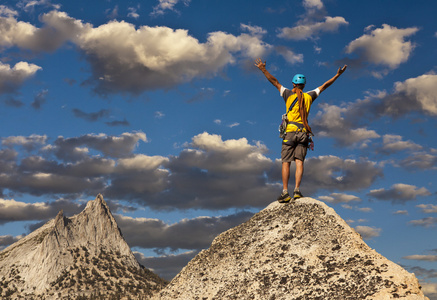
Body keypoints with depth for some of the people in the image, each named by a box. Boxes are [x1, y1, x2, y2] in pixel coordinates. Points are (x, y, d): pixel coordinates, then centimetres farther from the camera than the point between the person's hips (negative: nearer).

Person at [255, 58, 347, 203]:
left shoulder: (288, 94, 3)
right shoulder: (309, 96, 10)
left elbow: (275, 82, 3)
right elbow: (324, 86, 19)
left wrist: (263, 69, 7)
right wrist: (337, 75, 28)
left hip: (290, 132, -2)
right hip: (303, 132, 2)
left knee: (286, 162, -3)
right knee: (299, 161, -2)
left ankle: (285, 192, -12)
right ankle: (297, 190, -13)